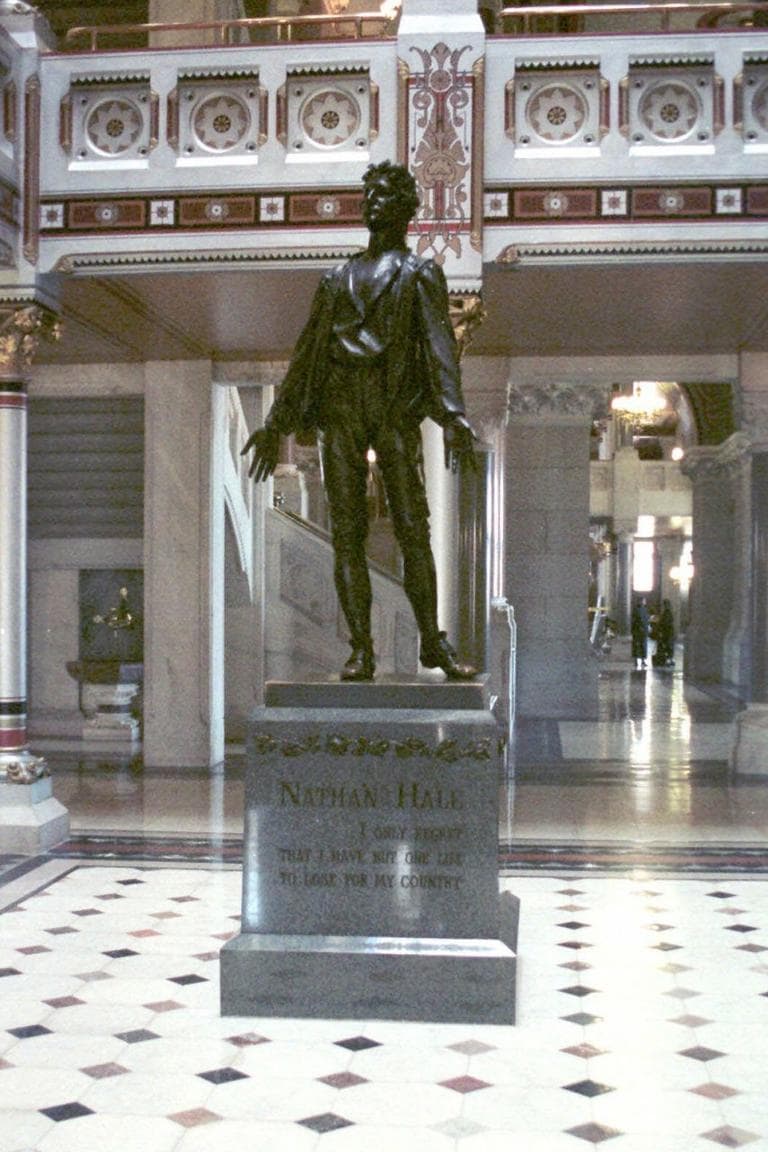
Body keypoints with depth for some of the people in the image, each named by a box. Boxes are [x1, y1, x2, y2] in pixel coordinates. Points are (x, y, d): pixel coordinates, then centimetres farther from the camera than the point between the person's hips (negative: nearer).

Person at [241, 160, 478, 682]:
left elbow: (439, 343, -2)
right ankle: (362, 649, -3)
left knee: (412, 525, -8)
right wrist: (276, 422, 18)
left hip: (394, 403, -3)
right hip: (340, 403, 4)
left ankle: (433, 641, 0)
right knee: (347, 530, -4)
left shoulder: (419, 273, 13)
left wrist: (453, 414, -17)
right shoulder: (338, 278, 24)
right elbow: (306, 352, 23)